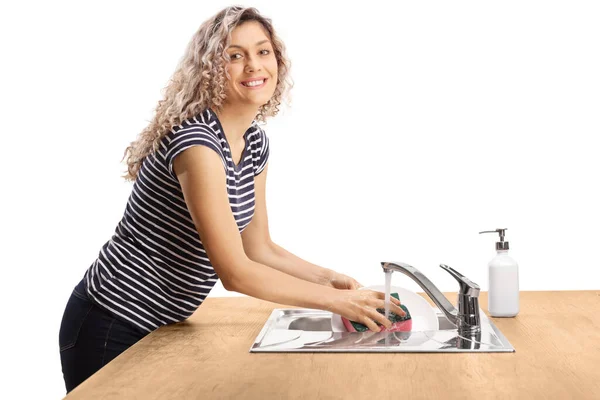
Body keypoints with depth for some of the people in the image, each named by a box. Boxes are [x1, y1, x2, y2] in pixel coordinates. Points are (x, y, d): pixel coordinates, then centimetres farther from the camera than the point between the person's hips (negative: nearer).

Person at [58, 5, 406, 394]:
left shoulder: (256, 143, 1)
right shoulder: (197, 142, -26)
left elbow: (259, 249, 9)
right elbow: (236, 273, -27)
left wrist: (328, 277, -3)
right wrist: (336, 300, -20)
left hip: (163, 324, 8)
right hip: (113, 328, -8)